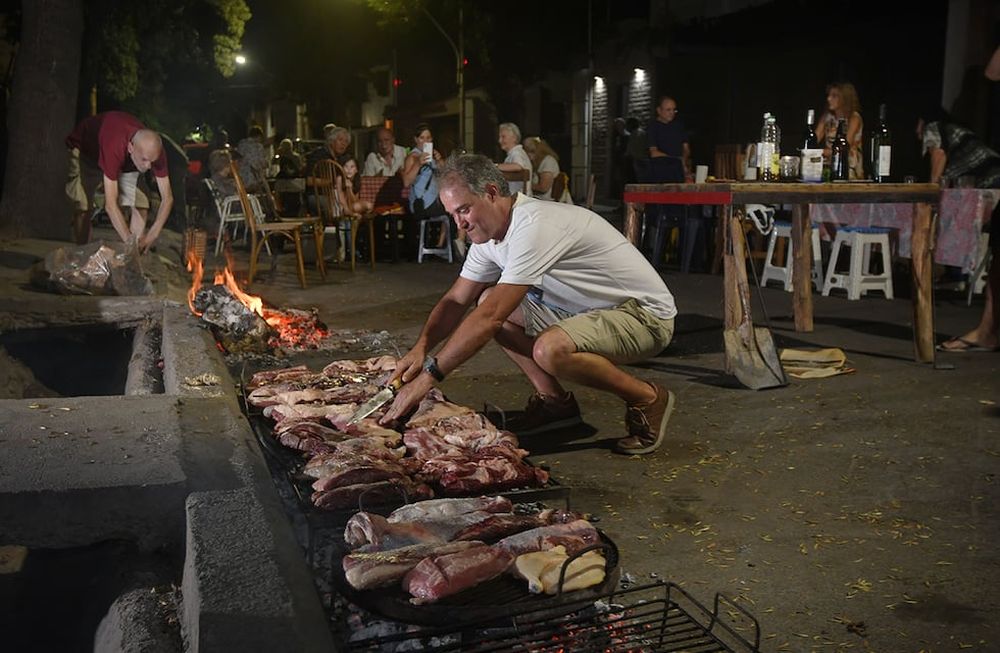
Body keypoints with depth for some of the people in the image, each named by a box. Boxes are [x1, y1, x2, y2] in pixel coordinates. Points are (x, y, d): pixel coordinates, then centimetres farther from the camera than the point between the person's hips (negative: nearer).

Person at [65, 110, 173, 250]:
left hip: (125, 159, 4)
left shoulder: (154, 150, -33)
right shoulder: (114, 148, -48)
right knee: (83, 207, -18)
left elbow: (167, 198, -29)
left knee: (140, 204, -10)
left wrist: (152, 236, -41)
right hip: (84, 149, -4)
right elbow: (110, 204, -48)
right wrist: (129, 240, -53)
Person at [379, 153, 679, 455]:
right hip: (586, 310, 9)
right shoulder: (488, 231, 2)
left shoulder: (534, 226, -28)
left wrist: (428, 376, -30)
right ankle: (554, 401, 6)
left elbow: (491, 317, -33)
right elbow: (455, 301, 7)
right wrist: (421, 347, -13)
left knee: (549, 349, -36)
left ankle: (647, 399, -11)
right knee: (488, 303, 1)